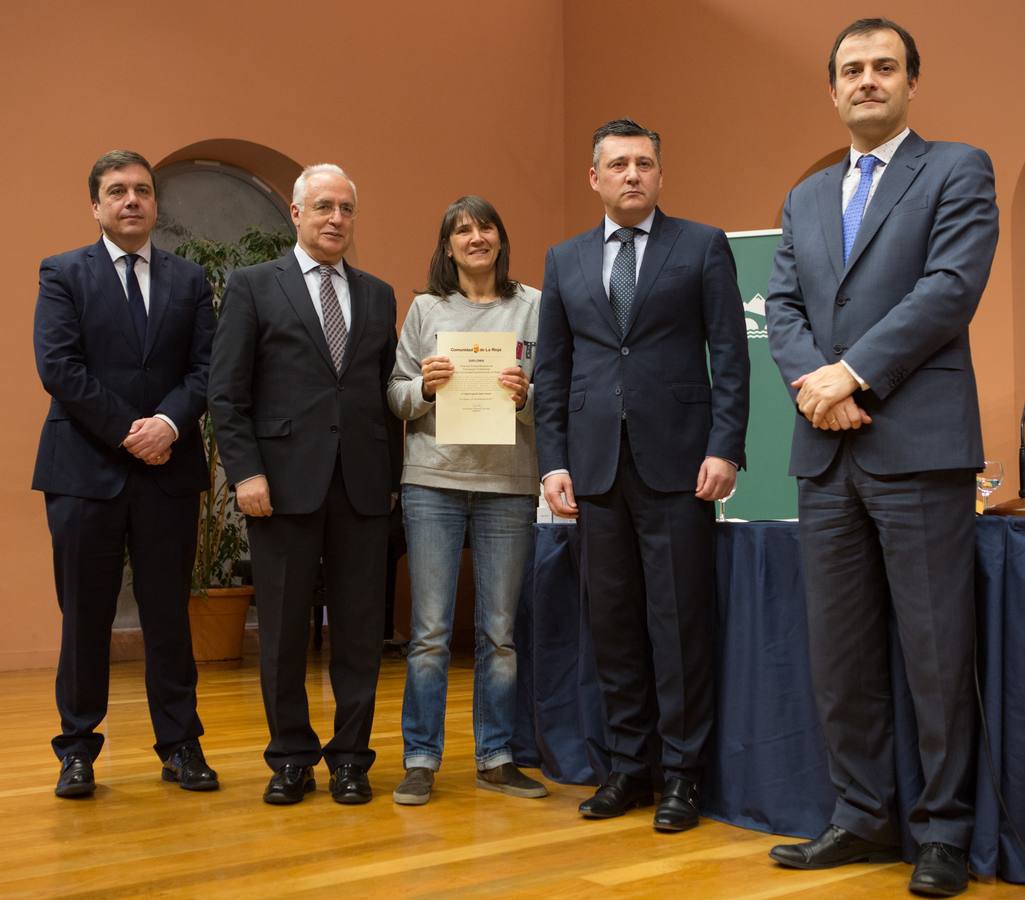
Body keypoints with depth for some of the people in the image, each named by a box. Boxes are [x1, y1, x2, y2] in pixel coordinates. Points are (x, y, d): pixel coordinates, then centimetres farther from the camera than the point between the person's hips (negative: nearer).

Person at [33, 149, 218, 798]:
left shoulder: (189, 280, 11)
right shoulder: (63, 274, 4)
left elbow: (206, 368, 3)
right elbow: (58, 367, -7)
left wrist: (170, 422, -15)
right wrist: (128, 432, -12)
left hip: (170, 470, 2)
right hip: (86, 470, -2)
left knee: (169, 614, 7)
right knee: (85, 616, 5)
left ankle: (180, 746, 15)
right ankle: (78, 750, 16)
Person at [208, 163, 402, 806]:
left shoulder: (379, 296, 15)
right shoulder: (254, 288, 4)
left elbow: (387, 391, 13)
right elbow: (227, 392, -1)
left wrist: (393, 475, 6)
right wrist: (246, 472, -10)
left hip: (363, 486, 3)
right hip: (286, 482, -2)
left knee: (360, 630, 5)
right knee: (284, 629, 5)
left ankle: (351, 758, 17)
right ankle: (292, 758, 18)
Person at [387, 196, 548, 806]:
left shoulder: (533, 307, 6)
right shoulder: (426, 309, 9)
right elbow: (395, 397, 10)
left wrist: (527, 396, -14)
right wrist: (424, 388, -10)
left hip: (509, 485, 0)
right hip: (434, 481, 0)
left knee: (500, 632, 7)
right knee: (430, 631, 2)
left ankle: (496, 759, 18)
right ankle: (421, 760, 11)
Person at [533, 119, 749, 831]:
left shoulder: (703, 246, 6)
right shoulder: (565, 261, 14)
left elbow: (730, 355, 1)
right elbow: (551, 371, 13)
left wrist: (725, 448, -9)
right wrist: (554, 462, 4)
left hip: (676, 464, -3)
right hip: (597, 468, 3)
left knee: (680, 622, 0)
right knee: (613, 624, 7)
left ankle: (682, 773, 10)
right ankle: (629, 765, 18)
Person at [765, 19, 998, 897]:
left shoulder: (958, 170, 4)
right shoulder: (805, 199, 20)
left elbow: (952, 286, -9)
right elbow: (783, 306, 11)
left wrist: (855, 373, -14)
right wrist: (811, 380, -9)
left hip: (918, 446, -5)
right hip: (826, 455, 5)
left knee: (936, 650, -1)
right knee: (839, 651, 8)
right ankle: (864, 815, 19)